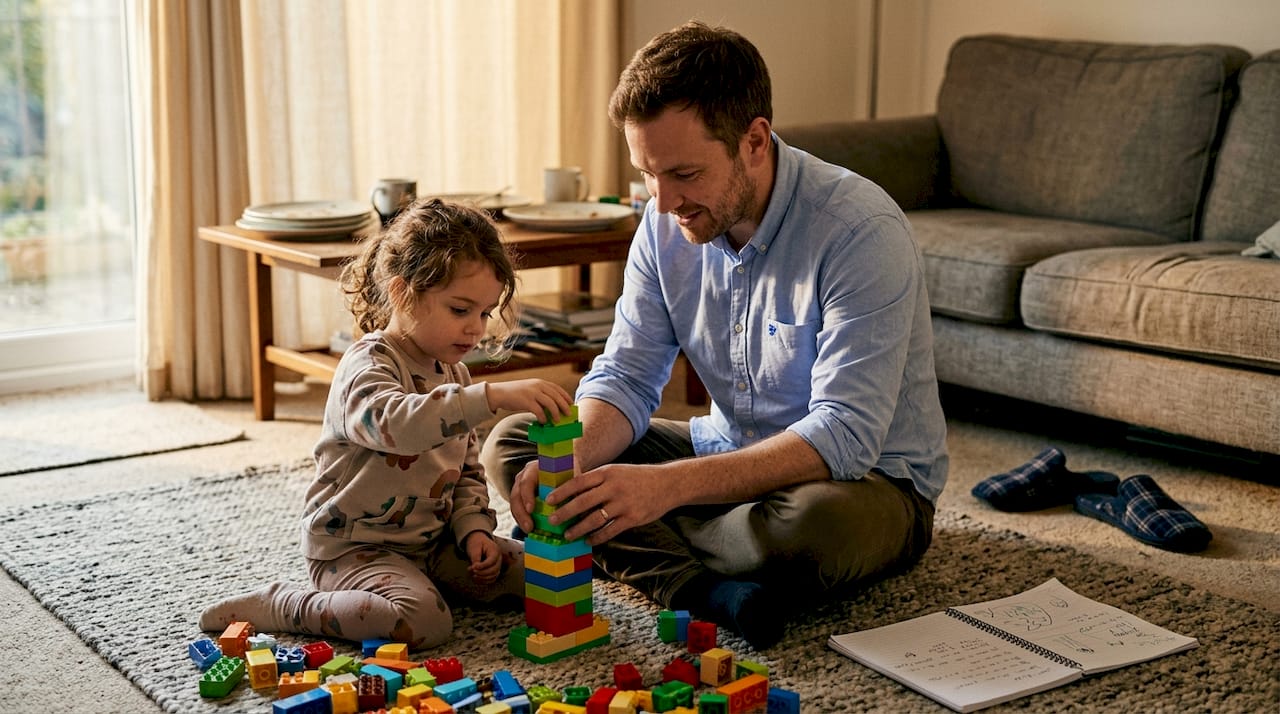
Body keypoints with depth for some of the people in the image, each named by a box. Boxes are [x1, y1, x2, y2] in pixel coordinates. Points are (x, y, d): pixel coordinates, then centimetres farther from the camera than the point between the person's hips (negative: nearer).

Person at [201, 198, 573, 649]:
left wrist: (474, 529, -1)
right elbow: (398, 423, -43)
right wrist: (494, 396, -51)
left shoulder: (453, 373, 9)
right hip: (353, 547, -8)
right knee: (424, 621, -32)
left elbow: (468, 471, 17)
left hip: (433, 541, 8)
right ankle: (279, 605, -12)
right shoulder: (367, 366, -18)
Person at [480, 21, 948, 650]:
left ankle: (638, 554, -12)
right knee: (509, 445, -5)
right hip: (731, 455, 6)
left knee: (817, 522, -43)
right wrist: (574, 462, -27)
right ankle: (706, 588, -24)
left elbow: (845, 433, -32)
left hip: (868, 476, -6)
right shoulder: (667, 223, -5)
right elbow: (626, 375, -3)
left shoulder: (860, 230, -26)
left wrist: (666, 486, -43)